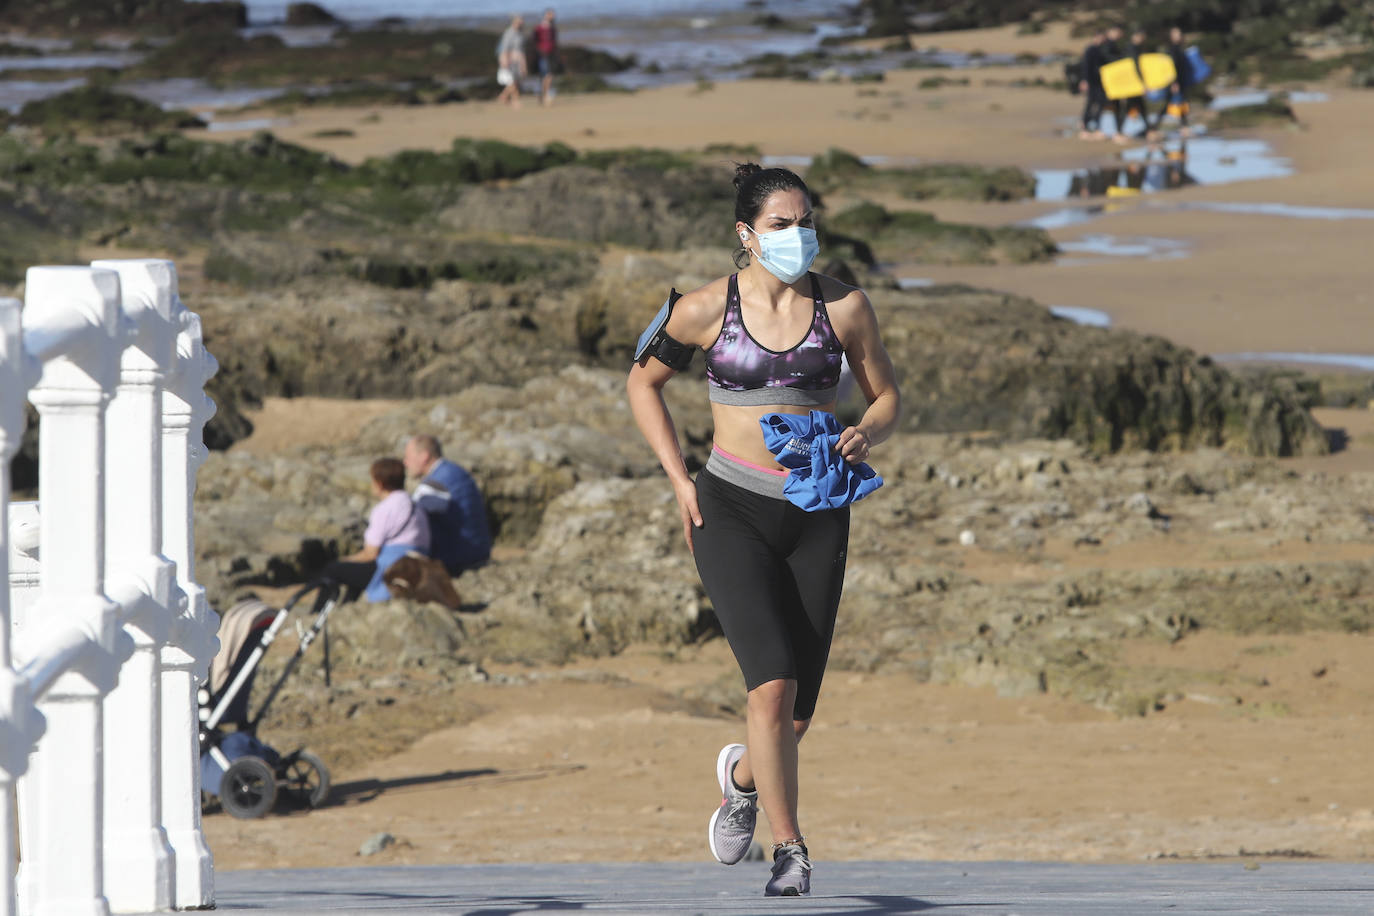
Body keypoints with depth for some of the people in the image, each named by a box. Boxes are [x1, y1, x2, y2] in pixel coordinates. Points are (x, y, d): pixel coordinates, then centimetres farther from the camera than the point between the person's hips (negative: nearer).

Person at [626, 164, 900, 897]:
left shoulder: (843, 308, 1)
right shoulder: (707, 310, -3)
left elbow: (886, 398, 12)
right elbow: (643, 382, 11)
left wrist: (866, 433, -12)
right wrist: (679, 480, 2)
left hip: (817, 514, 3)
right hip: (732, 509, -3)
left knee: (795, 716, 5)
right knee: (773, 684, -20)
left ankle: (743, 775, 40)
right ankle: (790, 851, -11)